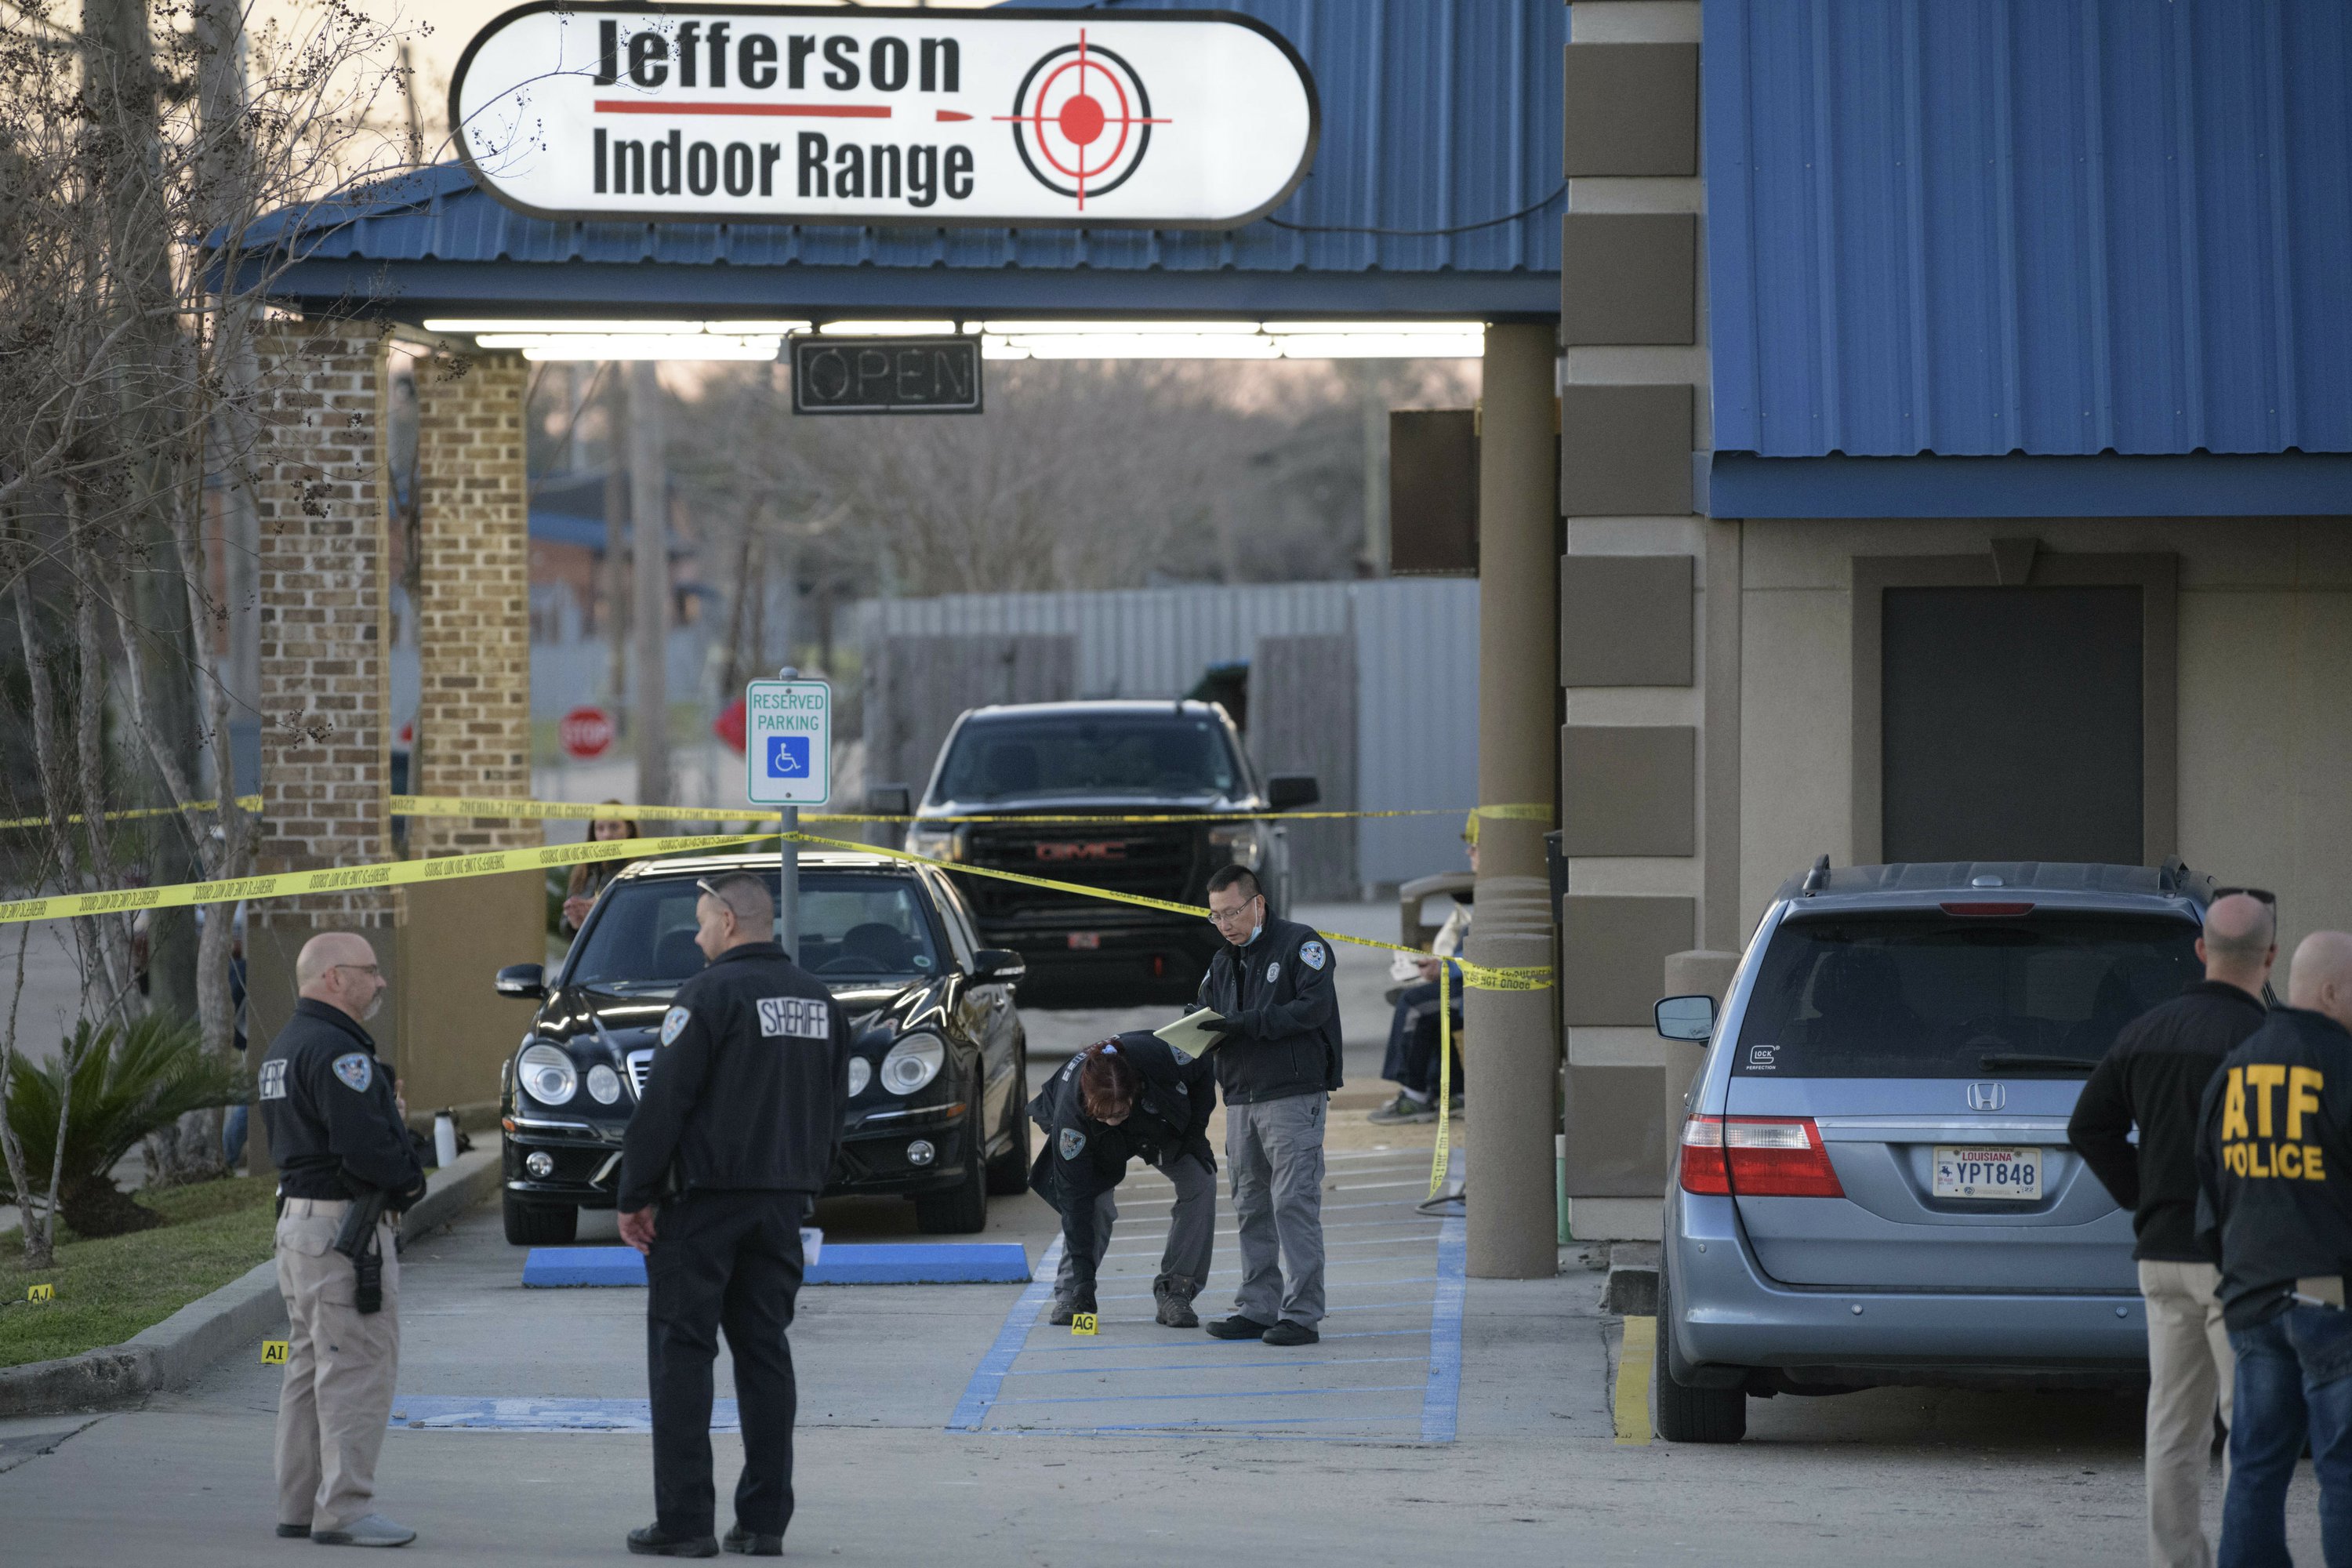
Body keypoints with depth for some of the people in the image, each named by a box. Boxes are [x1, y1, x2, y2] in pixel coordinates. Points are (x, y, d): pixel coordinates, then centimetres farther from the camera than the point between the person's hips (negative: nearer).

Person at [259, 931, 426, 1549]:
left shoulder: (284, 1048, 16)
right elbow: (365, 1145, -26)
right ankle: (344, 1510, -9)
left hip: (297, 1215, 11)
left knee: (310, 1369, 15)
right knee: (357, 1371, -8)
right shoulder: (336, 1051, -18)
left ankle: (299, 1504, 19)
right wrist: (410, 1179, -7)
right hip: (344, 1223, -11)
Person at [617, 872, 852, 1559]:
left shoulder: (711, 994, -11)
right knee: (765, 1350, 9)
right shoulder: (818, 1001, 12)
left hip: (705, 1199, -7)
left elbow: (663, 1103, -14)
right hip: (782, 1201, 7)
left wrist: (635, 1195, -8)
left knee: (681, 1352, -2)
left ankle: (685, 1521, -6)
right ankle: (764, 1521, 7)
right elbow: (833, 1109, 16)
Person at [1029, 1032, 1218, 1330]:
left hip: (1166, 1127, 2)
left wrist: (1196, 1131, -19)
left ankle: (1175, 1291, -15)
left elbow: (1203, 1072, -15)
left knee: (1200, 1182, -20)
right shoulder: (1070, 1111, -42)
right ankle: (1071, 1294, -7)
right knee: (1094, 1201, -25)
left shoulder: (1156, 1055, -41)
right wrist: (1082, 1269, -39)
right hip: (1104, 1146, -2)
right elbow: (1074, 1194, -37)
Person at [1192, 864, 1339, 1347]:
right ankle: (1257, 1308, 15)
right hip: (1241, 1100, 7)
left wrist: (1246, 1024, -21)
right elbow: (1206, 1019, 18)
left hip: (1294, 1094, -7)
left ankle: (1301, 1314, -10)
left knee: (1294, 1204, -10)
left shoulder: (1300, 945, -4)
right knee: (1251, 1208, 9)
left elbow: (1314, 1007, -16)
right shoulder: (1222, 963, 19)